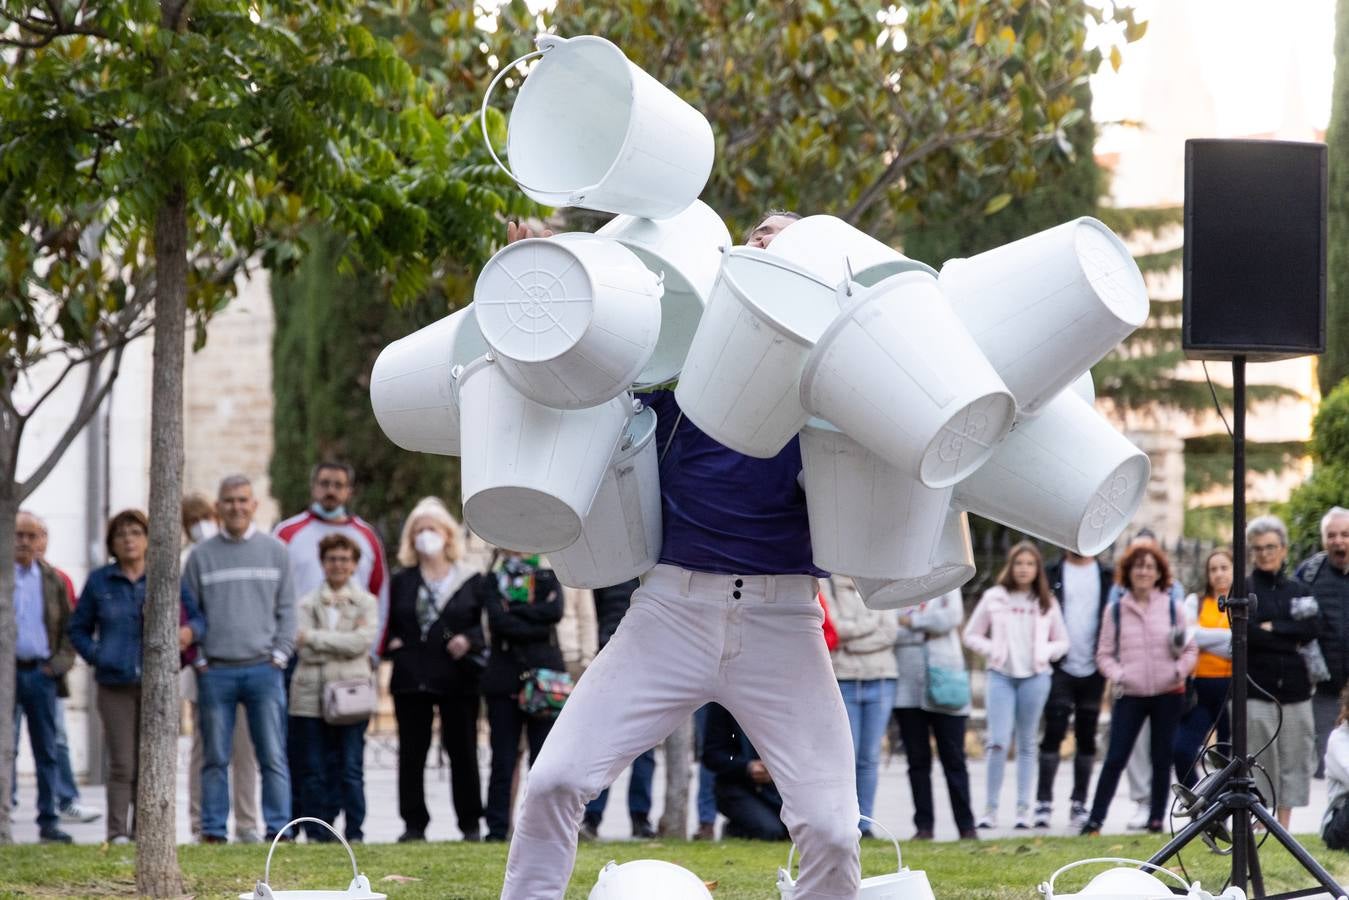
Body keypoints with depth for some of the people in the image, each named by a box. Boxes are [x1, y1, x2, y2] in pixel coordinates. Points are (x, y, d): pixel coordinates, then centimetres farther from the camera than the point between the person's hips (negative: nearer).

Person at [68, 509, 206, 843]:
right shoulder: (99, 582, 9)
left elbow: (198, 617, 8)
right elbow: (78, 629, 14)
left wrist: (190, 631, -16)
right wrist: (97, 656, -3)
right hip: (115, 684, -1)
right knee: (122, 763, -7)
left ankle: (142, 830, 12)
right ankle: (117, 832, -4)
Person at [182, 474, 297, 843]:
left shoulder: (275, 550, 8)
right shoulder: (201, 555, 6)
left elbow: (286, 609, 9)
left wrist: (280, 654, 0)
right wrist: (197, 658, 0)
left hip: (263, 670, 0)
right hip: (215, 672, 0)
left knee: (273, 756, -3)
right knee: (215, 759, 3)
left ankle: (278, 828, 0)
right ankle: (213, 830, 7)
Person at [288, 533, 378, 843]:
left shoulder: (366, 603, 10)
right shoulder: (308, 603, 11)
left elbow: (362, 641, -8)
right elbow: (304, 651, -2)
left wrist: (315, 638, -7)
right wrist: (343, 645, -10)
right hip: (311, 696, 1)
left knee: (351, 769, -4)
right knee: (314, 770, 2)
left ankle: (354, 831, 2)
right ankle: (317, 832, 8)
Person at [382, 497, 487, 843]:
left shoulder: (473, 581, 4)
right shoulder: (401, 582, 12)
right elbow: (388, 624, 16)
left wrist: (470, 640, -15)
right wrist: (391, 644, -3)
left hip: (458, 678, -2)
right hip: (411, 679, 2)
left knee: (462, 751, 2)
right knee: (411, 753, 2)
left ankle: (470, 823, 9)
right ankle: (414, 824, 7)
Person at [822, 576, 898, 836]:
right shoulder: (825, 584, 3)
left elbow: (890, 631, 1)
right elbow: (831, 629, -10)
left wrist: (850, 632, -5)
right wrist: (871, 625, -4)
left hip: (881, 680, 3)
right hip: (842, 680, -2)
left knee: (870, 757, 3)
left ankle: (864, 823, 6)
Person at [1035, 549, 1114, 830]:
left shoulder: (1108, 576, 6)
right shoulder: (1050, 574, 4)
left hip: (1093, 670, 2)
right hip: (1060, 668, -2)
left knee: (1087, 738, 6)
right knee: (1053, 733, -9)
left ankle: (1079, 804, 14)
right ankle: (1044, 802, -6)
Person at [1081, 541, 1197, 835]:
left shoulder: (1171, 607, 5)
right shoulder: (1116, 610, 5)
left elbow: (1191, 648, 9)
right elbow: (1104, 653, 6)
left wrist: (1181, 669, -10)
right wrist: (1117, 675, -11)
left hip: (1168, 694, 1)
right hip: (1129, 696, -1)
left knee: (1162, 759, 6)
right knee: (1115, 758, -7)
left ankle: (1156, 819, 15)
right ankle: (1095, 819, -4)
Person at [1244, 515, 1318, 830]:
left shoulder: (1298, 590, 15)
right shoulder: (1244, 589, 4)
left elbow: (1311, 630, 0)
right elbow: (1247, 633, -11)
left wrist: (1272, 628, -7)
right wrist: (1291, 641, -7)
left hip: (1295, 688, 4)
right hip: (1257, 689, -4)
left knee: (1295, 761, 3)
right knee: (1259, 762, -5)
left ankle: (1284, 824, 9)